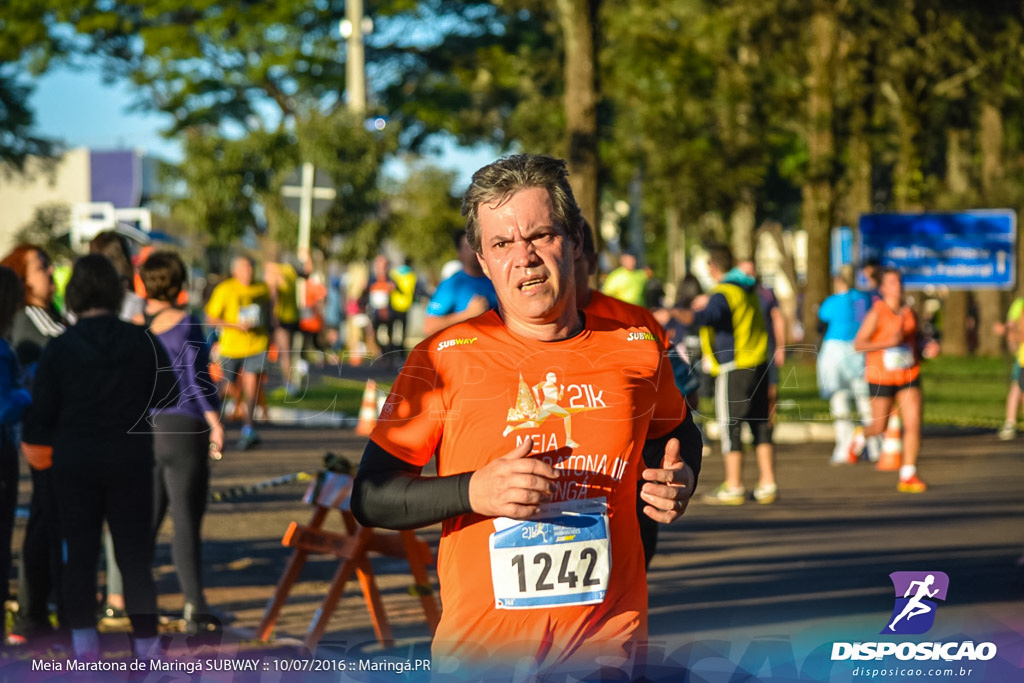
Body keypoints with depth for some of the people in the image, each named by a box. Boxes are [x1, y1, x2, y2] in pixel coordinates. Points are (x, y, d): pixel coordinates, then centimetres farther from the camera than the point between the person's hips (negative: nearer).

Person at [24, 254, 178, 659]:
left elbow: (42, 415, -6)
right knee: (134, 549, 8)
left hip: (74, 462, 0)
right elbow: (167, 396, 0)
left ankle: (84, 640, 9)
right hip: (130, 459, 0)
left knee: (79, 550, 10)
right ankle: (145, 639, 5)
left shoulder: (59, 349, -9)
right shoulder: (143, 342, -7)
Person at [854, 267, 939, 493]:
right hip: (882, 377, -4)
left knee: (914, 423, -8)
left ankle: (908, 476, -3)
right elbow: (858, 344, -16)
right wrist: (889, 342, -26)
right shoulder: (876, 313, -12)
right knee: (879, 427, 7)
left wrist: (928, 348, -2)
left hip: (909, 376, 4)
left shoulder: (909, 313, 5)